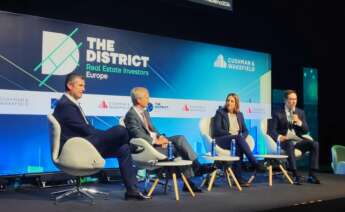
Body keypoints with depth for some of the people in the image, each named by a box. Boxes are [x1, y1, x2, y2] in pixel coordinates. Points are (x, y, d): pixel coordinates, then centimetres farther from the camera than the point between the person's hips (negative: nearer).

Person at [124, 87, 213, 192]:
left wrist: (160, 137, -3)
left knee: (180, 138, -14)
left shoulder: (145, 112, 16)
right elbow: (138, 134, -22)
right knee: (179, 149, -19)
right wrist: (156, 141, -22)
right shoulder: (131, 115, -13)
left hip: (155, 140, 8)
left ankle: (196, 166, -17)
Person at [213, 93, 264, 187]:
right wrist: (231, 134, -16)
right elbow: (217, 130, -5)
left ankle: (238, 178, -37)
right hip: (223, 140, -3)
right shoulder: (220, 112, 6)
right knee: (238, 138, -36)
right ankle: (255, 164, -39)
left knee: (239, 147, -36)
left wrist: (242, 137, -9)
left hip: (237, 140, 3)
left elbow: (245, 130, 14)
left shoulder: (239, 114, 19)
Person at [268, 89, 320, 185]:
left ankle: (311, 175, -20)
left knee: (315, 144, -23)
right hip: (285, 140, -4)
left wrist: (299, 122, -12)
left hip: (298, 139, 4)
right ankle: (295, 176, -37)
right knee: (290, 145, -39)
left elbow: (306, 130, 9)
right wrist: (279, 137, -24)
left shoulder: (300, 112, 14)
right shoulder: (278, 114, 3)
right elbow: (271, 130, -3)